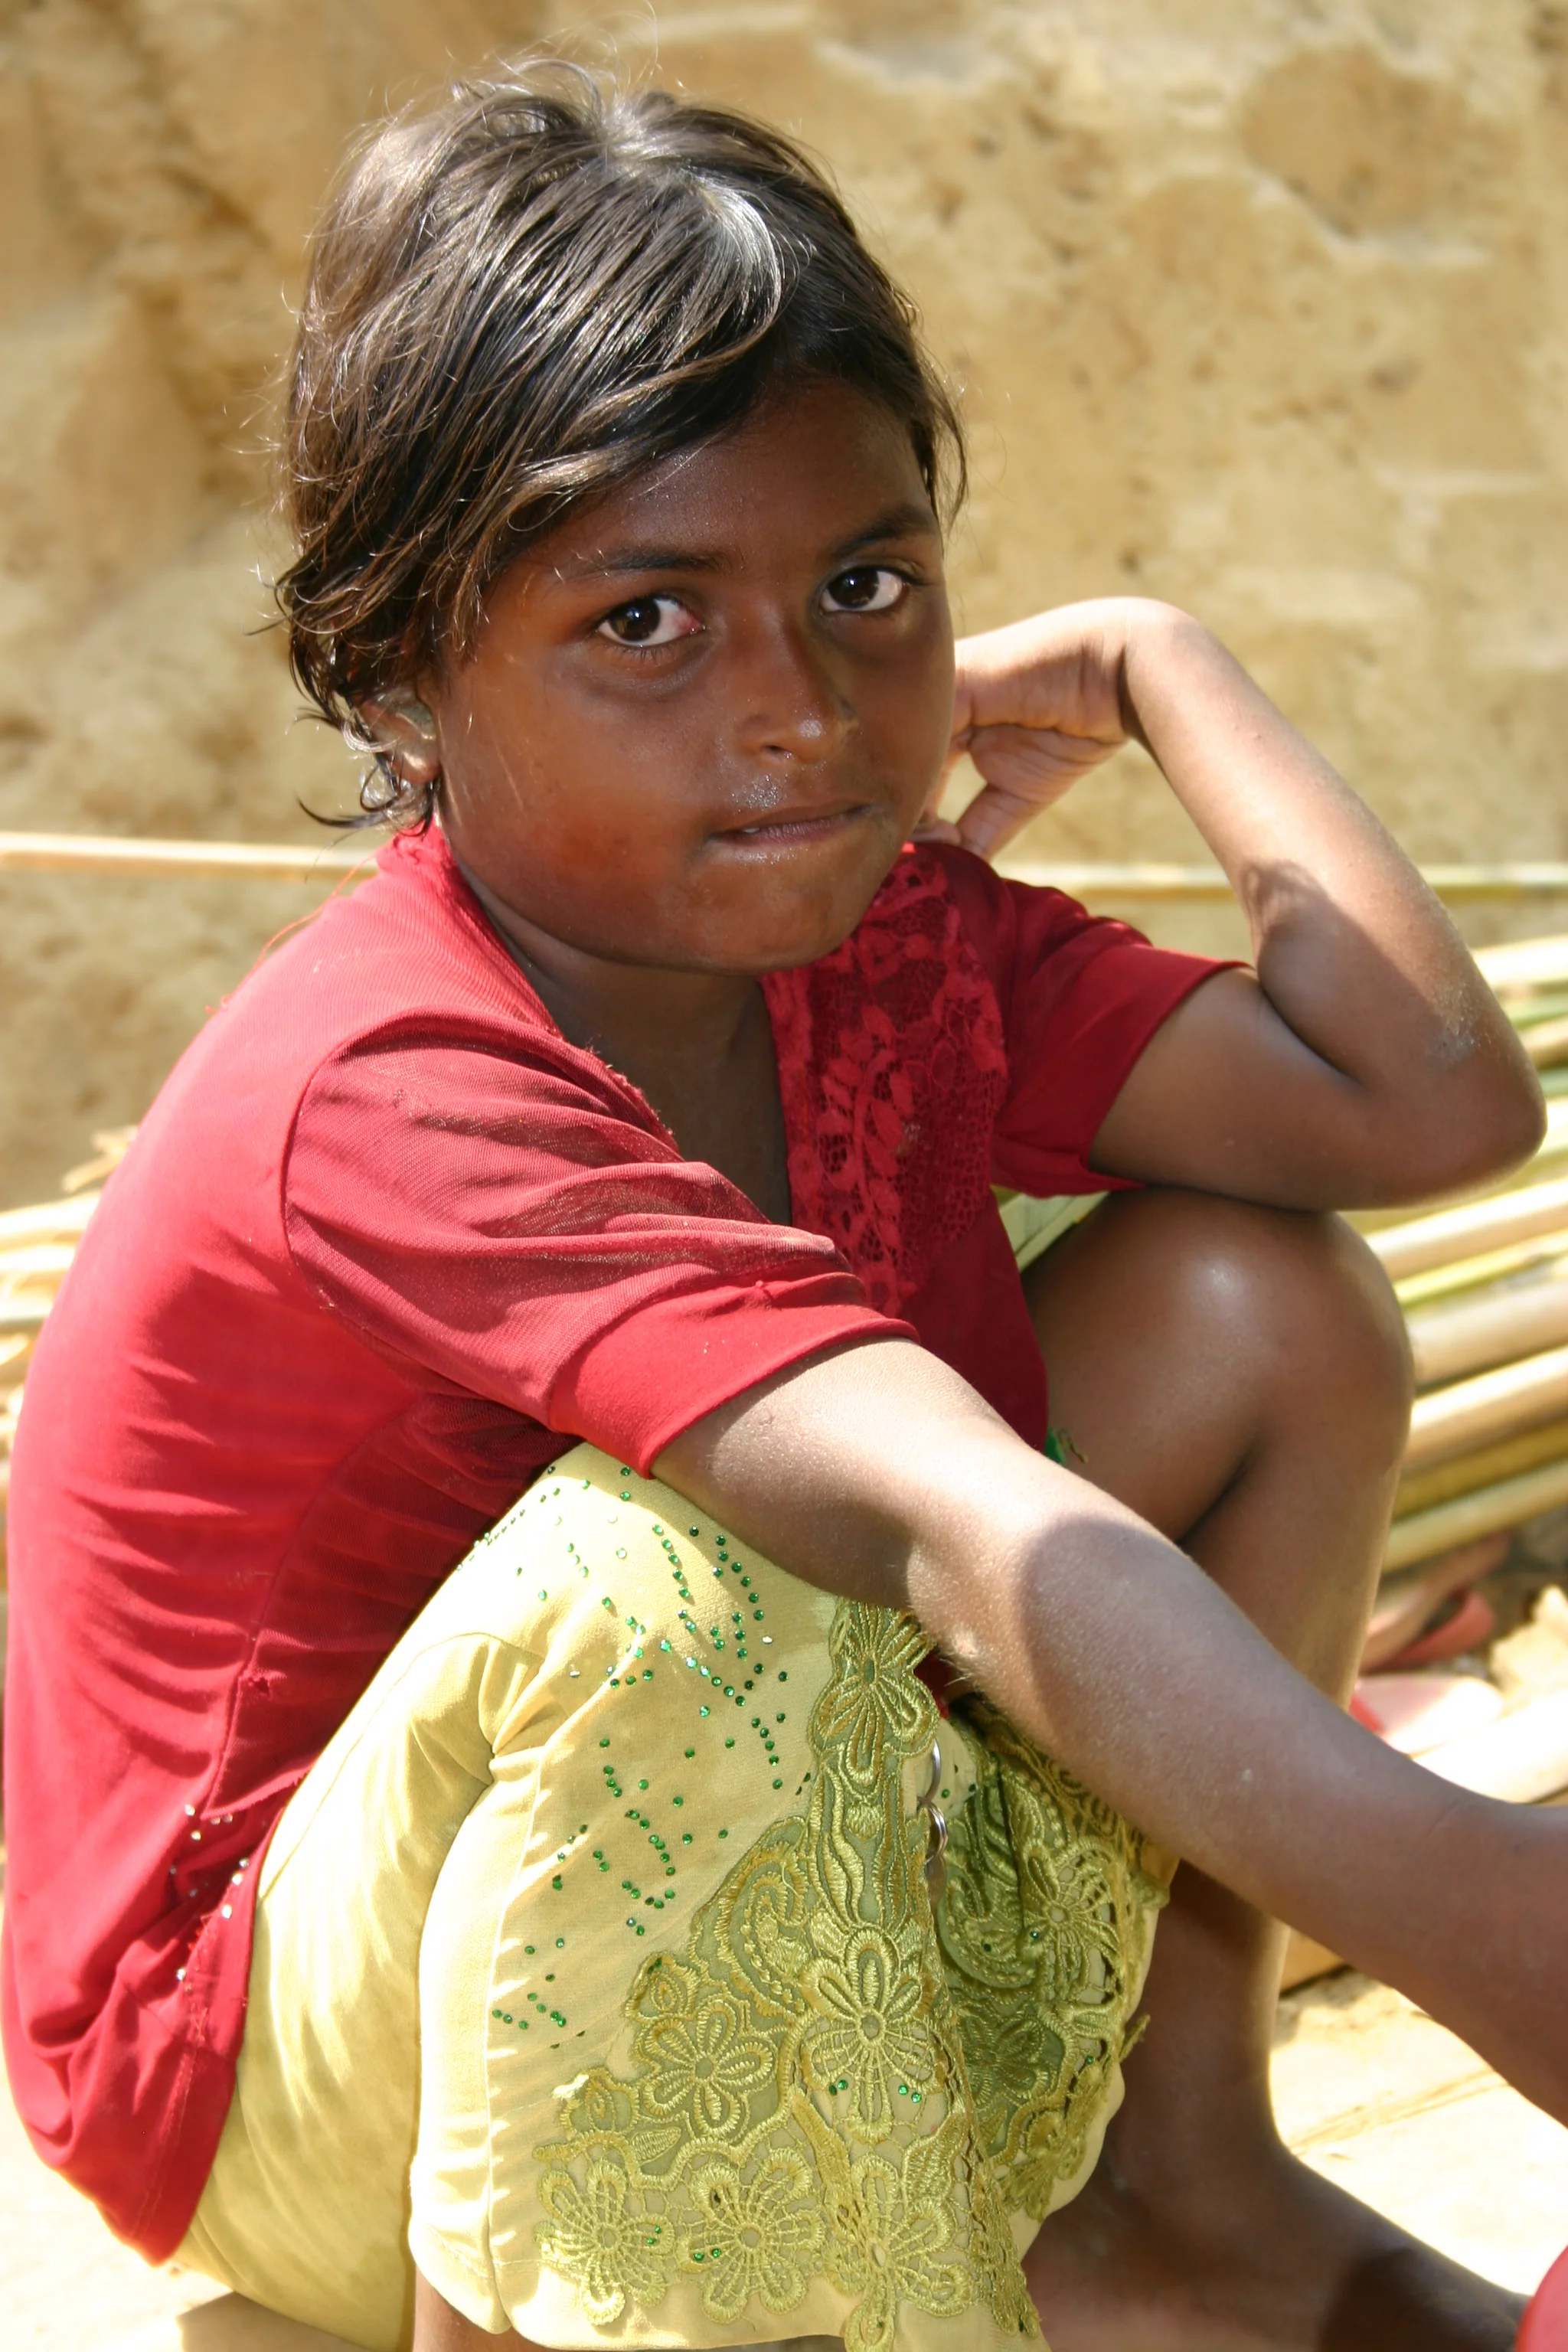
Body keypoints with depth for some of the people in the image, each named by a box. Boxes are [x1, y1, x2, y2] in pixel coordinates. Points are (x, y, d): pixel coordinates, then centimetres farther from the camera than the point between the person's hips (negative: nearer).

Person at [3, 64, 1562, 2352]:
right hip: (292, 2077, -7)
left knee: (1260, 1307, -6)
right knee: (667, 1573, -40)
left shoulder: (885, 937, -6)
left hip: (758, 1998, 8)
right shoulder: (390, 1096, -31)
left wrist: (1144, 666, -6)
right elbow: (979, 1544, -45)